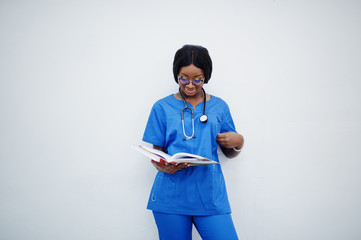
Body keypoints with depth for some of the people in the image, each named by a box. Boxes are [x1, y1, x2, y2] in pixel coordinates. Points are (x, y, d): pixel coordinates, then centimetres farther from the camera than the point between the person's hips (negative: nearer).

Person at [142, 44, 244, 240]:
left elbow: (229, 153, 16)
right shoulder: (162, 107, 6)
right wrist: (162, 166, -16)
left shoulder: (219, 107, 10)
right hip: (171, 196, -1)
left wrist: (238, 143, -6)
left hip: (210, 196, 1)